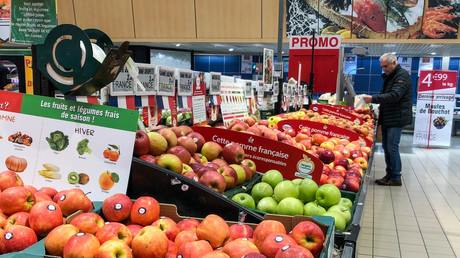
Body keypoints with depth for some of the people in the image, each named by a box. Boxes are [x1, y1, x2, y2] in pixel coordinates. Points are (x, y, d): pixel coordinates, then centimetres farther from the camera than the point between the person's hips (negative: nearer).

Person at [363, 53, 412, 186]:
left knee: (392, 148, -8)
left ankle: (396, 178, 3)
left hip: (396, 119, -9)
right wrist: (372, 99, 8)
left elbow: (394, 95, -23)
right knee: (386, 147, 11)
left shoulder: (402, 75, -12)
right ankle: (389, 175, 20)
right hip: (387, 118, 9)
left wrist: (373, 99, -24)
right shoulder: (388, 76, 17)